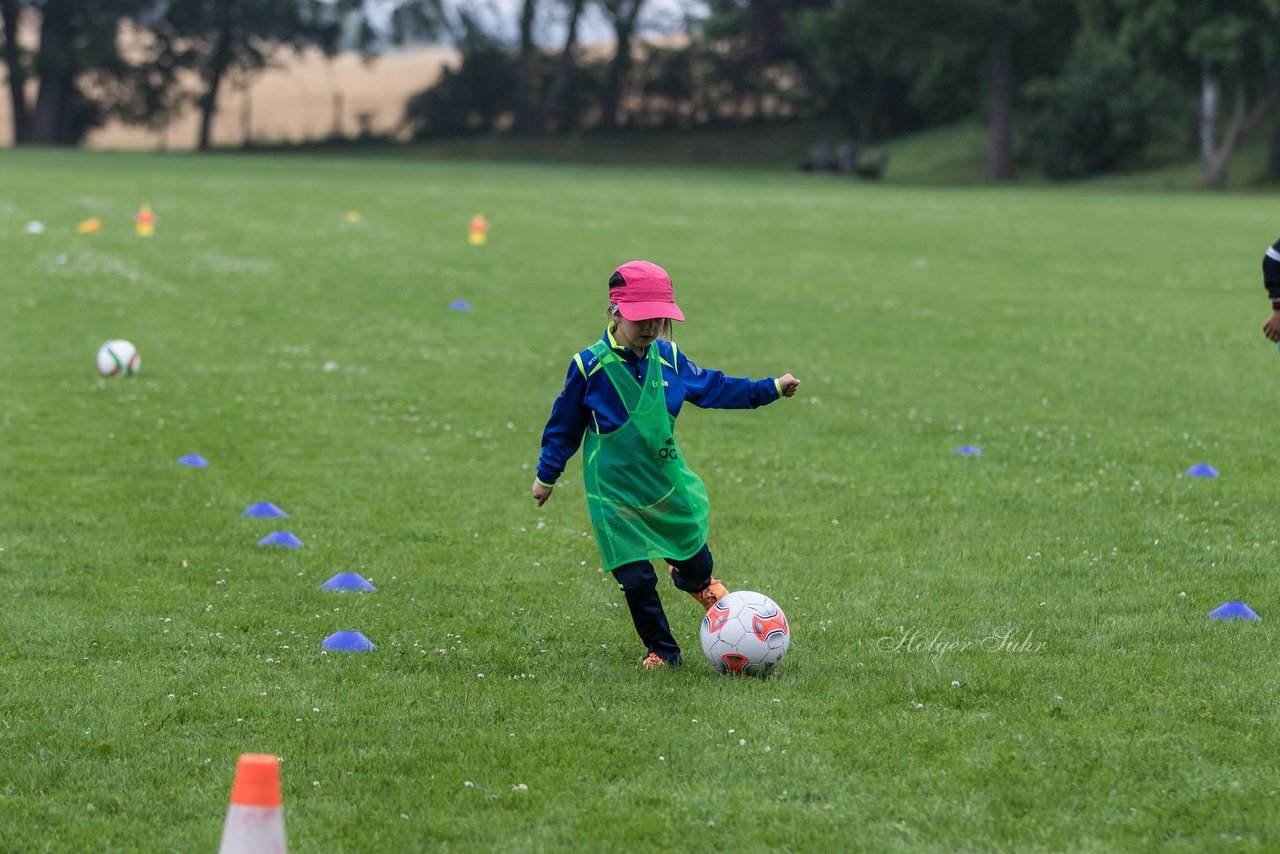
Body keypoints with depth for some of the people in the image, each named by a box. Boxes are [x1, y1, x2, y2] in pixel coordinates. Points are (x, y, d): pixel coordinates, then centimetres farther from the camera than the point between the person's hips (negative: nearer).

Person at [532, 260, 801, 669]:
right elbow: (563, 426, -1)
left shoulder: (668, 359, -1)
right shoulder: (590, 366, -12)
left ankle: (696, 580, 52)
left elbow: (711, 387, 14)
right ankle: (662, 650, 14)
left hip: (668, 483, 4)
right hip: (616, 493, -4)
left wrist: (771, 389, 13)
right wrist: (546, 475, 7)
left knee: (697, 564, 14)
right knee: (637, 580, -7)